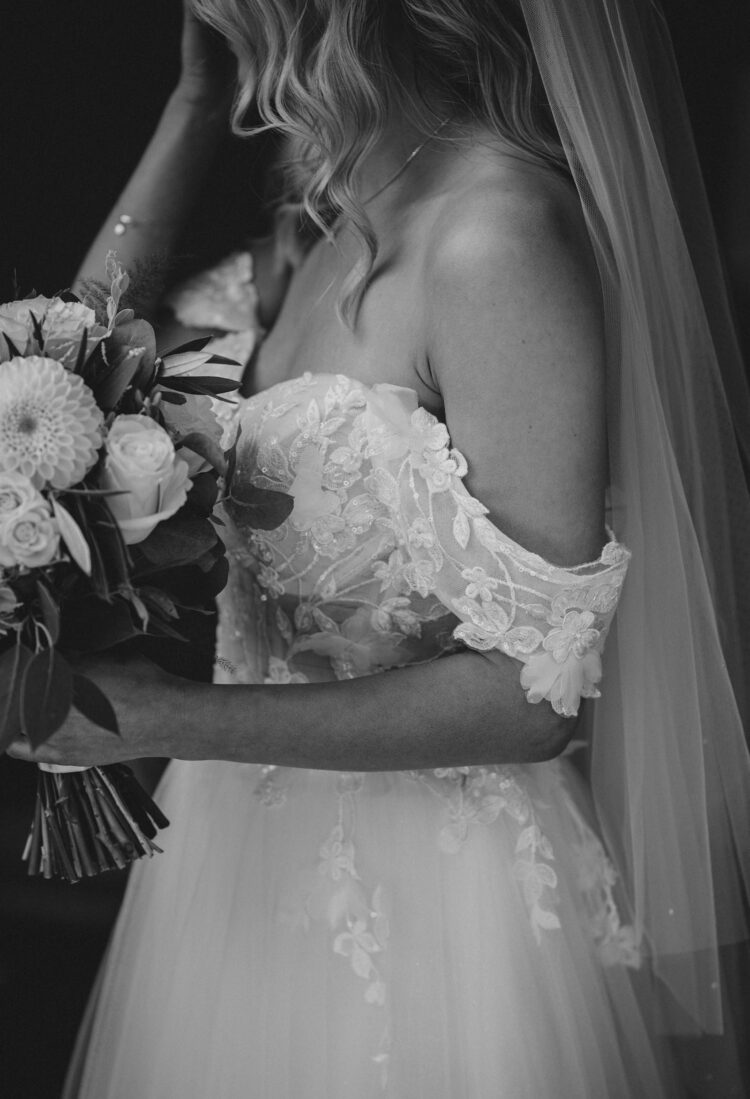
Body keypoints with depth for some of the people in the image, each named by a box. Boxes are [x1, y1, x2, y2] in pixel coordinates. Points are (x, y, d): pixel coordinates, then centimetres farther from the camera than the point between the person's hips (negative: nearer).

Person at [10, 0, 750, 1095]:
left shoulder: (495, 230, -24)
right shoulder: (337, 219, 1)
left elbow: (536, 691, -24)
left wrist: (163, 719, -24)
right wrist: (196, 97, 2)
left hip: (423, 885, -7)